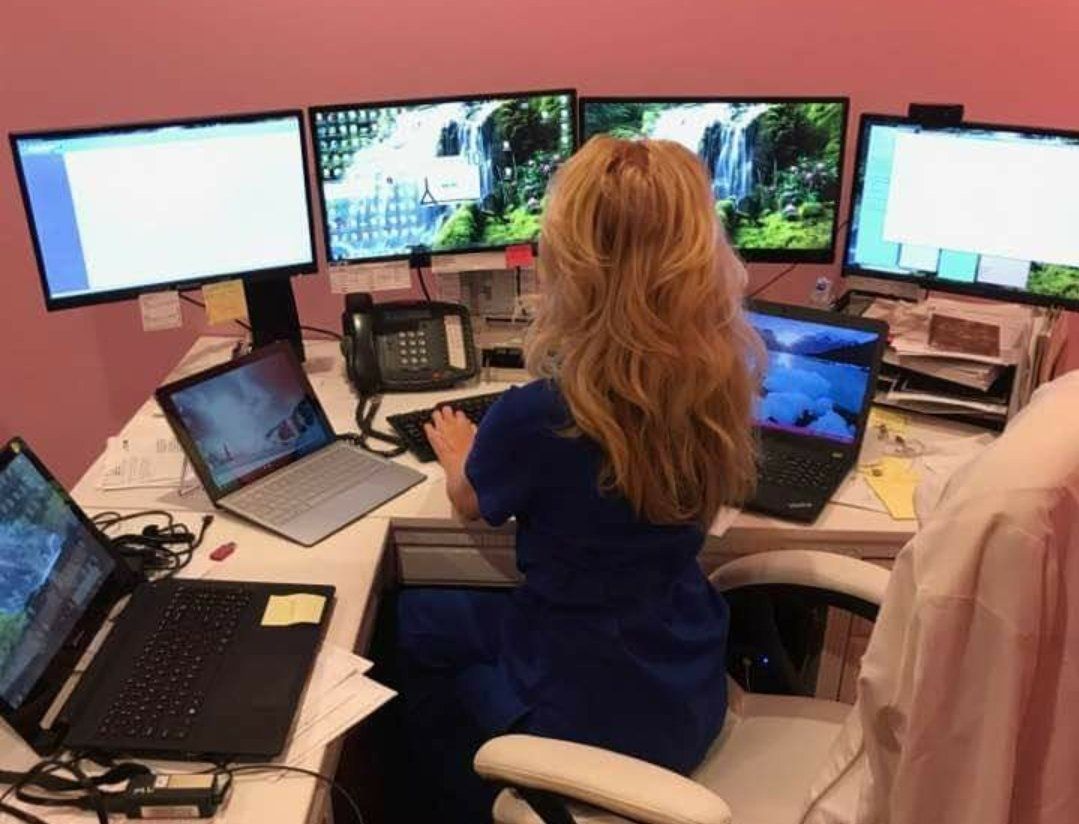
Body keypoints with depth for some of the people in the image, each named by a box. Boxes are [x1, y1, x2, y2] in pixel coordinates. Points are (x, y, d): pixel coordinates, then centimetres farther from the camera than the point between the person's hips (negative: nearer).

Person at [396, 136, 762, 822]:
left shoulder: (535, 419, -30)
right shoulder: (721, 382, -14)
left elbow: (470, 503, -4)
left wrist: (458, 452, 16)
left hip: (594, 715, -5)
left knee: (414, 622, 21)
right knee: (449, 619, 24)